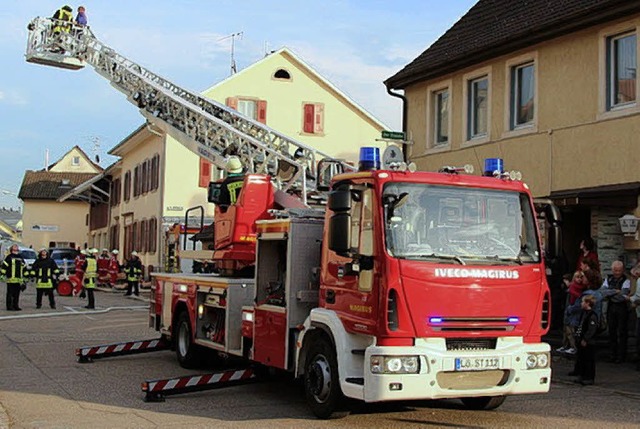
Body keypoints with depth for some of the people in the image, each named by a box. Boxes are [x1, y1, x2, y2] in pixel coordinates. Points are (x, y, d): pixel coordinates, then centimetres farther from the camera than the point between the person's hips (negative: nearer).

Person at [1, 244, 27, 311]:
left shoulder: (20, 258, 18)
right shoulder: (9, 257, -1)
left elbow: (24, 267, 25)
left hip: (19, 279, 6)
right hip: (11, 279, -6)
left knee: (17, 294, 8)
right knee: (10, 294, -4)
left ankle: (15, 306, 15)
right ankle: (9, 307, -1)